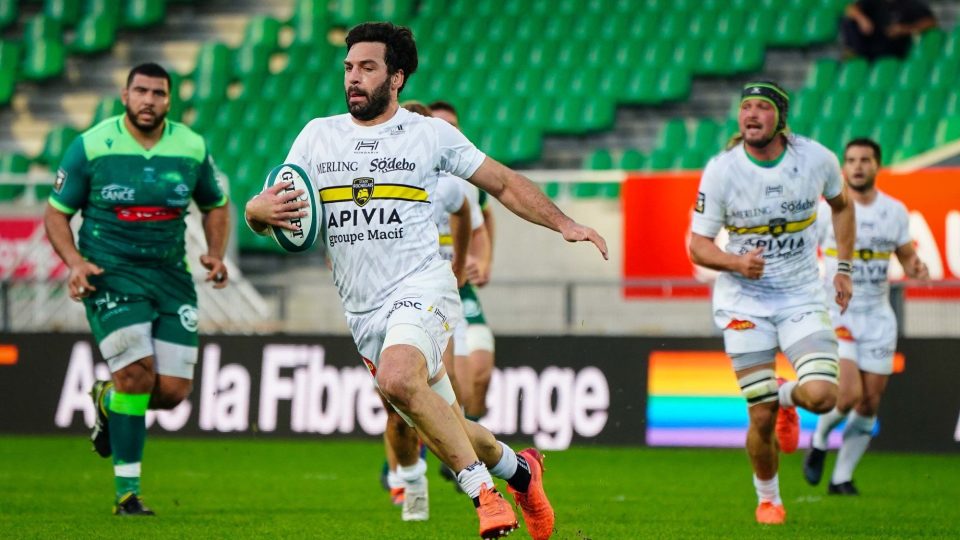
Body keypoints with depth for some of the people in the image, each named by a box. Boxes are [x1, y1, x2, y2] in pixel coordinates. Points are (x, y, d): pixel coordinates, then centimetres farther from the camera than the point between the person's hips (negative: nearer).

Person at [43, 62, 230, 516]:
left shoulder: (192, 148, 3)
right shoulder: (91, 146, -5)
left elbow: (216, 205, 19)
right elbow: (56, 213, 2)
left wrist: (215, 254, 1)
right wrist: (75, 262, -14)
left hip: (171, 277, 4)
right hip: (110, 275, -4)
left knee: (173, 391, -4)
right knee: (137, 374, -20)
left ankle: (107, 402, 32)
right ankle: (127, 493, -8)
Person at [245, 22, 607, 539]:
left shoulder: (432, 133, 1)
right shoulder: (317, 135, 9)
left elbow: (503, 183, 9)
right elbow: (262, 210, 7)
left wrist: (563, 224, -3)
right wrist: (260, 210, -17)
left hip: (420, 288, -5)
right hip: (361, 309, 5)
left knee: (398, 378, -34)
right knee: (443, 432, 9)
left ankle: (482, 491, -23)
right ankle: (517, 469, 37)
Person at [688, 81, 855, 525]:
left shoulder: (816, 159, -6)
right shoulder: (721, 170, -11)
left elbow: (841, 205, 16)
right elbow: (697, 245, -5)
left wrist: (843, 268, 9)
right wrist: (736, 262, -25)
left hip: (802, 298, 1)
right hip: (745, 301, -1)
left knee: (821, 397, -20)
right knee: (761, 419, -4)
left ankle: (787, 396, 19)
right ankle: (767, 497, 25)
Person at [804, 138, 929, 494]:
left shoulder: (895, 211, 4)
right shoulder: (827, 211, -5)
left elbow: (907, 257, 14)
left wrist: (916, 267, -10)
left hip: (878, 318, 4)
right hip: (837, 314, -4)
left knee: (869, 404, 1)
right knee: (849, 394, -19)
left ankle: (842, 478, 15)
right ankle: (820, 438, 13)